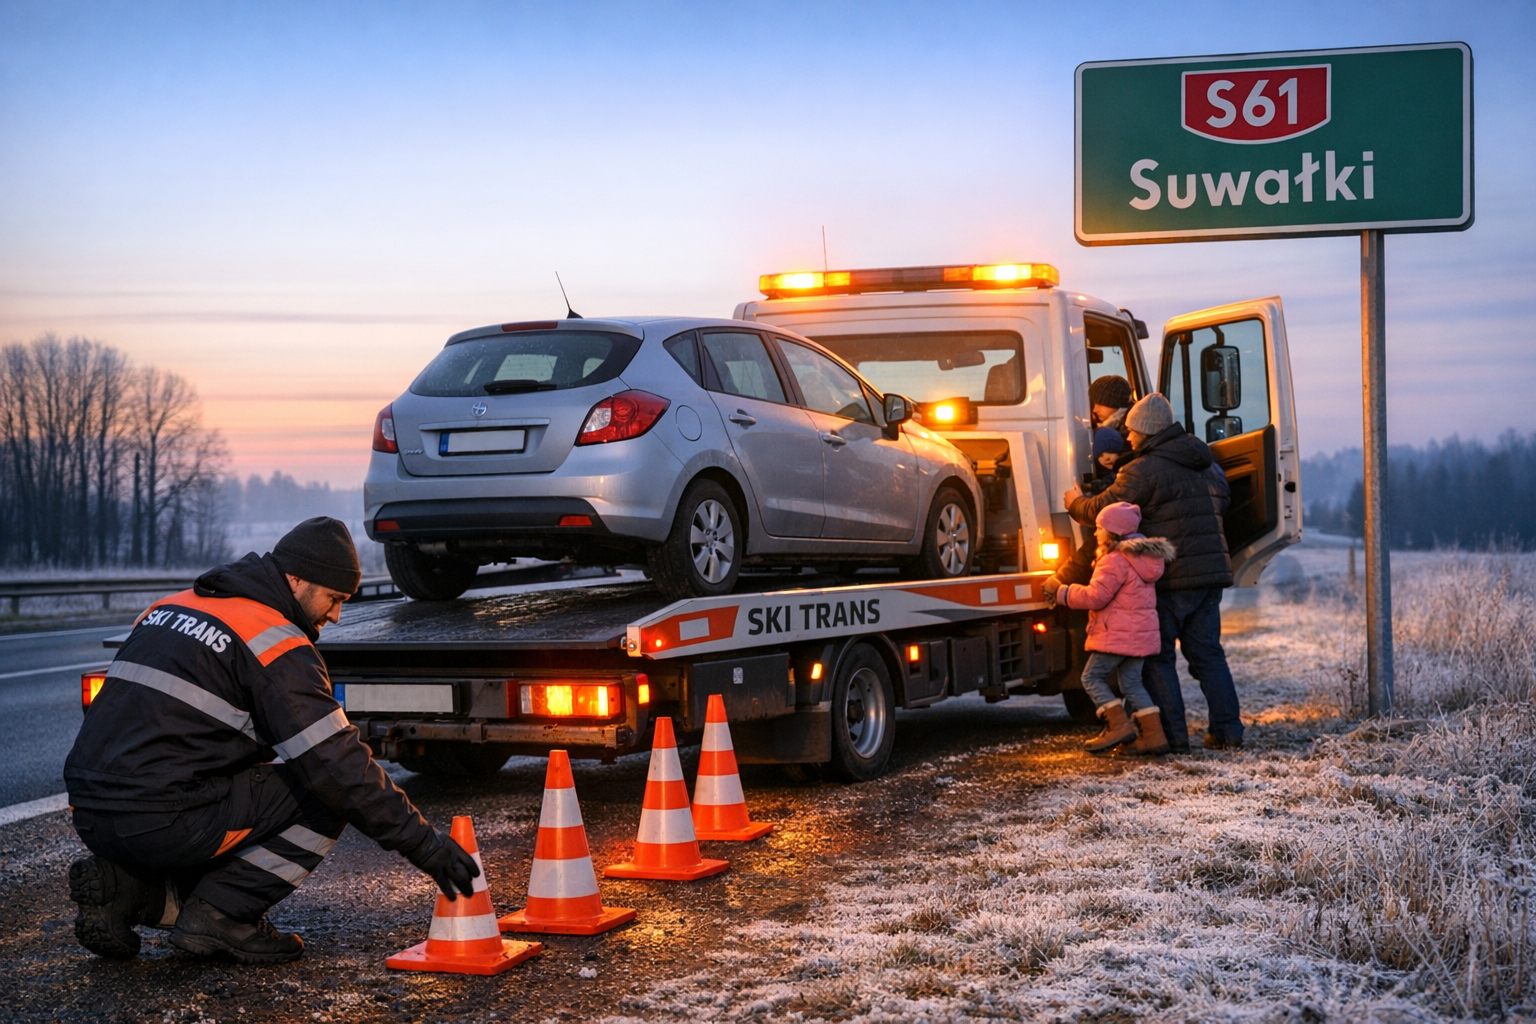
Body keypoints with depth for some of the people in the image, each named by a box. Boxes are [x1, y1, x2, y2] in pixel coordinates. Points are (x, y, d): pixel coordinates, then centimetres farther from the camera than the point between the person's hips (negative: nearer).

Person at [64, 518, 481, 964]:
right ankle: (218, 914, -3)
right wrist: (426, 845, -9)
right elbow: (338, 765, -14)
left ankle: (120, 886, 9)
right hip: (164, 823, -8)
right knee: (330, 796, 0)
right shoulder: (277, 643, -8)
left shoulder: (171, 606, 18)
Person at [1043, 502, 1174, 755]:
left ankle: (1118, 724, -10)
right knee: (1132, 682, 14)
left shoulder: (1115, 560, -15)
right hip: (1142, 633, 9)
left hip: (1117, 635, -9)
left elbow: (1096, 596, -19)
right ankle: (1153, 734, 6)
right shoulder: (1143, 556, 15)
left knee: (1092, 677, 1)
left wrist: (1061, 591, -10)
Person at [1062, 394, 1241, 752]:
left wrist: (1075, 503, 11)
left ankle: (1172, 733, -3)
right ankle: (1228, 729, 8)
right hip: (1211, 573, 7)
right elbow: (1222, 502, 29)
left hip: (1170, 576, -7)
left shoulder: (1143, 470, -9)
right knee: (1206, 651, 13)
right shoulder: (1207, 466, 16)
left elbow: (1101, 510, -9)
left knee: (1156, 656, 2)